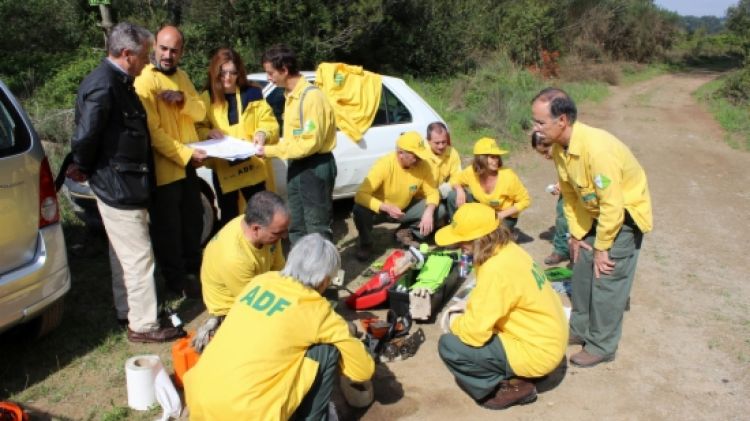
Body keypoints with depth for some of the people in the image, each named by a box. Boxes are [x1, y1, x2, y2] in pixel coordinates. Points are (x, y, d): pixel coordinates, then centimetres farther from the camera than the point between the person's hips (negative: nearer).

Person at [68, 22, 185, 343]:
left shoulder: (118, 81, 11)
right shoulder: (103, 85, -21)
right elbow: (85, 136, -23)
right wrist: (84, 169, -8)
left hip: (121, 184, 10)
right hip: (119, 187, -10)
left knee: (123, 254, 20)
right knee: (139, 257, -2)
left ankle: (127, 311, 34)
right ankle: (143, 325, 9)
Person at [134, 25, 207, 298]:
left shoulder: (181, 76, 9)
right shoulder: (145, 80, -17)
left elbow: (200, 112, 5)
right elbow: (152, 130, -22)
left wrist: (183, 99, -16)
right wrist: (185, 154, -24)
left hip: (188, 165, 8)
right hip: (164, 168, -8)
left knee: (193, 221, 21)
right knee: (169, 228, 6)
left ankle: (193, 270, 39)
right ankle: (177, 280, 20)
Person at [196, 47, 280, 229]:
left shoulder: (252, 94, 2)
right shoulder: (207, 98, 3)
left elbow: (270, 123, 2)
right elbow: (197, 128, 6)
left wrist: (263, 133, -20)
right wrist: (208, 133, -16)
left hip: (253, 166, 0)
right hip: (223, 169, 1)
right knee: (228, 218, 13)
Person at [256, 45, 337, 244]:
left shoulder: (311, 96, -20)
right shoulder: (291, 95, 10)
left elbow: (310, 143, -24)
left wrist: (271, 151, -19)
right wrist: (270, 147, 2)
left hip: (316, 167, -10)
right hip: (297, 166, 10)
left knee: (317, 227, -2)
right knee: (295, 225, 18)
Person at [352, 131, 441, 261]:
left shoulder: (423, 165, -19)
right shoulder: (384, 165, -31)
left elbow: (432, 192, -11)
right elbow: (360, 195, -36)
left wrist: (429, 212, -33)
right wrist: (386, 208, -49)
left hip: (405, 208, 4)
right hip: (380, 210, -4)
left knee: (438, 210, -17)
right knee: (360, 210, -35)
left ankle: (406, 232, 6)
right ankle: (366, 243, -4)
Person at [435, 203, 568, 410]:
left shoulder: (496, 270, -29)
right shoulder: (507, 249, -1)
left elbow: (475, 331, -27)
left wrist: (455, 323, -6)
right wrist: (469, 305, 6)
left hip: (537, 351, -9)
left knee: (449, 346, -12)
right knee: (463, 321, 17)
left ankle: (513, 387, 0)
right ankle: (511, 374, 12)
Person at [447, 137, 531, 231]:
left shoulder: (508, 177, -27)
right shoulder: (472, 172, -18)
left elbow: (525, 200, -15)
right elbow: (455, 180, 3)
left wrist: (502, 214, -23)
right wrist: (459, 190, -21)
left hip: (505, 217, -4)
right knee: (454, 195, -16)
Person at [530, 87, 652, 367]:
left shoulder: (597, 148, -35)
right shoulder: (559, 148, -9)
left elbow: (612, 205, -30)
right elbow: (568, 193, 5)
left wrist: (602, 247, -20)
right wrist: (576, 234, 5)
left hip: (625, 214, -8)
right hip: (595, 212, 8)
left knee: (607, 279, -5)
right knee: (582, 270, 12)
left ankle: (602, 347, 10)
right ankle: (580, 329, 30)